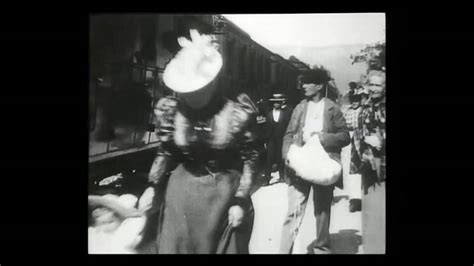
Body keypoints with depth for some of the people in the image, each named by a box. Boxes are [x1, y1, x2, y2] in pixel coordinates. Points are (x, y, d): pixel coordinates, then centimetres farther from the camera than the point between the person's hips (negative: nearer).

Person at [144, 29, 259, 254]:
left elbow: (249, 159, -7)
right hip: (181, 193, 2)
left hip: (224, 194, -2)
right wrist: (152, 188, -6)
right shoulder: (172, 110, -8)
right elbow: (165, 153, 4)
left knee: (223, 247, 13)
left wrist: (240, 201, -10)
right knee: (175, 247, 12)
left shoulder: (238, 112, -16)